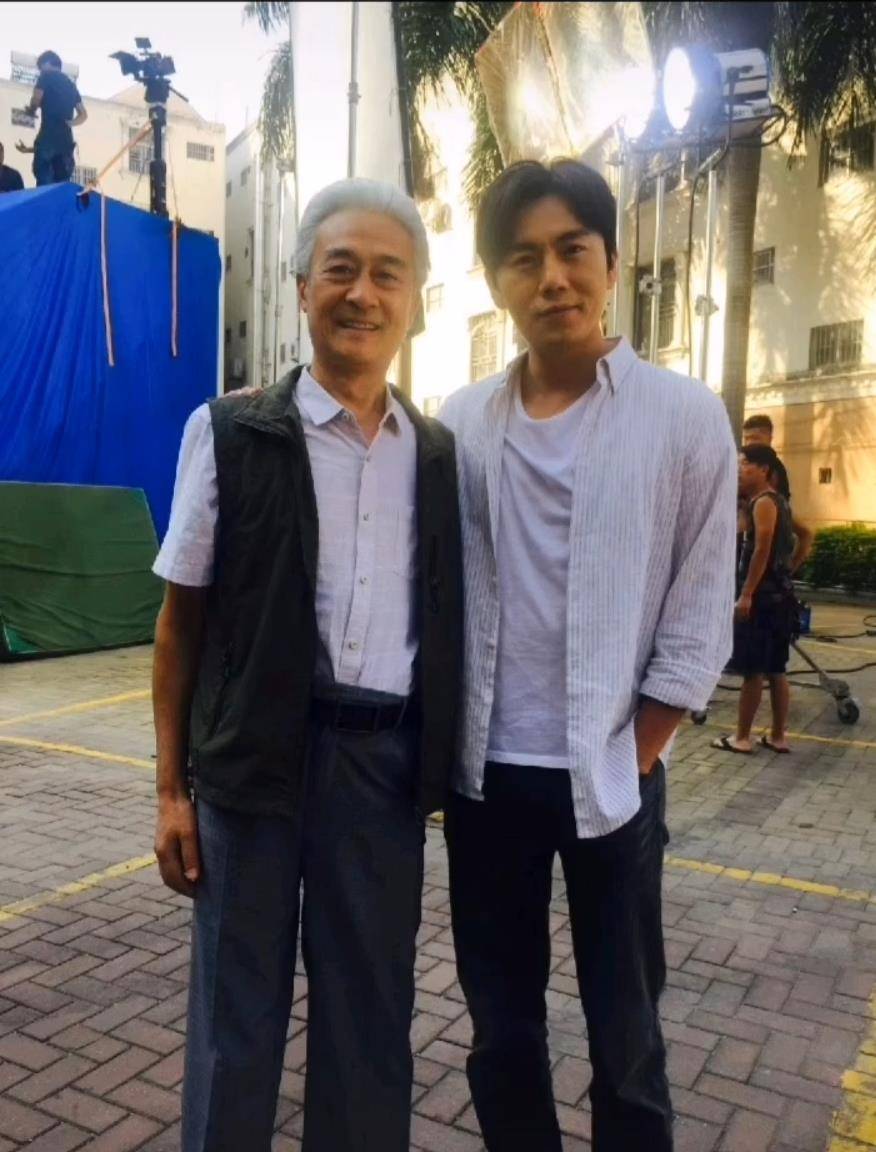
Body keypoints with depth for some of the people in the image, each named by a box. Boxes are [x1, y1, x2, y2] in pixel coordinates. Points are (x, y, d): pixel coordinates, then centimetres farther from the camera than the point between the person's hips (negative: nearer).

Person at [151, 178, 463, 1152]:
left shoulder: (440, 456, 7)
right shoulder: (229, 432, -2)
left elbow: (447, 624, 12)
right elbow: (182, 615, 0)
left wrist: (450, 766, 9)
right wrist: (171, 787, -2)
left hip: (388, 761, 3)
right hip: (255, 752, -2)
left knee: (372, 1009, 16)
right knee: (236, 1010, 12)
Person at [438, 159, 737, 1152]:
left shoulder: (685, 418, -5)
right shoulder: (458, 425, 2)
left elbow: (697, 621, -4)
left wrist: (631, 761, -5)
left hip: (610, 777, -2)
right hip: (485, 773, 3)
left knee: (624, 1036, 15)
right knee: (501, 1030, 18)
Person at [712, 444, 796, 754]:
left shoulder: (763, 502, -12)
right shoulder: (777, 501, 17)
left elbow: (762, 549, -20)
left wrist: (746, 594, -22)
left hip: (762, 596, -10)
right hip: (778, 594, 10)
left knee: (752, 670, -3)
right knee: (775, 669, 12)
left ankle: (742, 738, 3)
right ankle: (778, 736, 18)